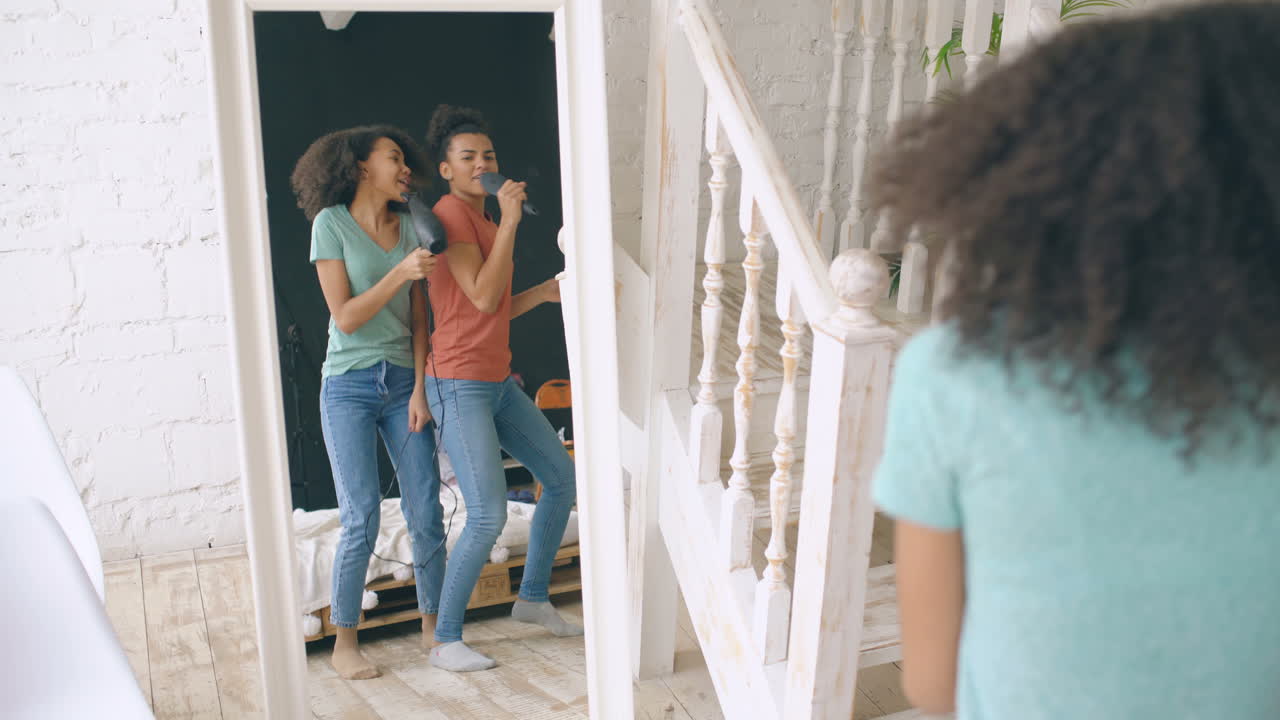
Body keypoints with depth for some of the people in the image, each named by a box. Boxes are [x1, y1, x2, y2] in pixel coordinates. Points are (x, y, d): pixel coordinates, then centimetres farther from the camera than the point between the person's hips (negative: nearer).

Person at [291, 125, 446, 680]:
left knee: (426, 514, 1)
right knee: (362, 520, -5)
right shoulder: (331, 223, -4)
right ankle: (344, 643, 11)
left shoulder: (408, 226, 8)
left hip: (403, 382, 4)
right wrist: (398, 273, -21)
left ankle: (432, 627, 18)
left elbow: (417, 319, 8)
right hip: (349, 387, -4)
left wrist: (420, 389, 1)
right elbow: (345, 317, -11)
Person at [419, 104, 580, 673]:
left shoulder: (485, 222, 18)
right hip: (459, 386, -10)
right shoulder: (449, 215, -11)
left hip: (498, 382, 10)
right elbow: (483, 298, -22)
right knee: (488, 517, -14)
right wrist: (509, 222, -19)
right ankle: (445, 641, 2)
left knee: (562, 478, 14)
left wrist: (543, 292, 10)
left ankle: (533, 598, 30)